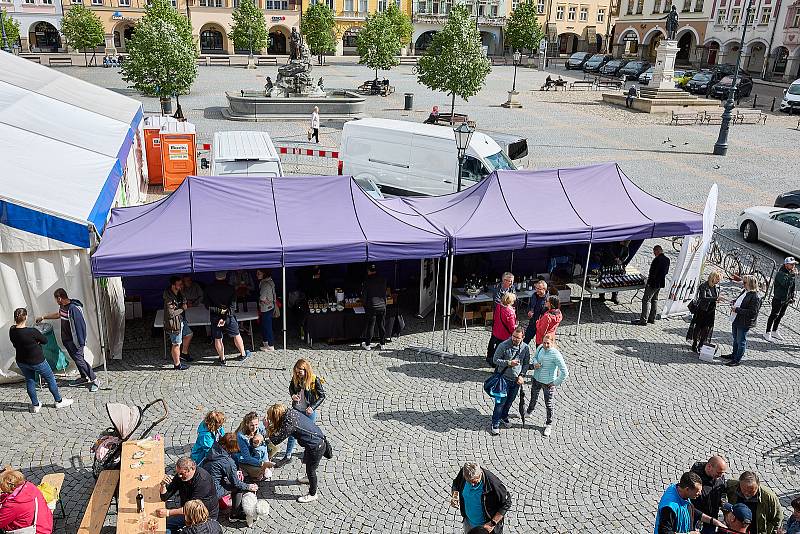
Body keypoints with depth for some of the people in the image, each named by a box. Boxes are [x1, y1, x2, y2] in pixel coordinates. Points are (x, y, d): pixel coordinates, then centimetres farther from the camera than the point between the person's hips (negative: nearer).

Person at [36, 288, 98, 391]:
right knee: (76, 359, 16)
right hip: (66, 340, 9)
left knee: (78, 359, -9)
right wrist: (43, 317, 38)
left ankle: (94, 380, -2)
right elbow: (58, 314, 29)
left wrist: (81, 343, -24)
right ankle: (84, 378, 28)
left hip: (74, 341, -9)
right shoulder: (62, 306, 5)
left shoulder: (73, 308, -25)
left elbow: (80, 326, -25)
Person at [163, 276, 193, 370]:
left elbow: (183, 303, 21)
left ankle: (184, 353, 43)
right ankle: (177, 364, 14)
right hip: (174, 323, -9)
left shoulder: (179, 294, 1)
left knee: (188, 334, 26)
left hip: (181, 320, 10)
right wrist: (182, 308, -20)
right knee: (176, 344, 2)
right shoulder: (169, 299, -27)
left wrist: (185, 305, -3)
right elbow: (171, 313, -30)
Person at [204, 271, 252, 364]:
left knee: (217, 339, 11)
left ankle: (222, 359, 18)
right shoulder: (230, 289, -10)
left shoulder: (209, 289, -5)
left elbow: (207, 304, -4)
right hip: (228, 316, -1)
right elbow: (232, 305, -15)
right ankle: (243, 354, 27)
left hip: (215, 317, 1)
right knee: (236, 335, 15)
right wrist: (225, 318, -17)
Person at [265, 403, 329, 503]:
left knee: (310, 469, 10)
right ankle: (310, 479, 59)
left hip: (316, 447, -9)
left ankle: (312, 494, 30)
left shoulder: (289, 424, -28)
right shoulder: (291, 412, -4)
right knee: (307, 462, 32)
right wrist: (272, 428, 5)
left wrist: (268, 429, -9)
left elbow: (276, 441, -20)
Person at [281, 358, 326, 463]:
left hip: (310, 411, -3)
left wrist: (312, 407, -22)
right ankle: (288, 455, 19)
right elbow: (291, 387, 11)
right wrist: (293, 395, -11)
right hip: (297, 409, 3)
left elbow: (322, 396, -13)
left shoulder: (315, 380, -20)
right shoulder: (295, 378, -8)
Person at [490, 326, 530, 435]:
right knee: (501, 401, -1)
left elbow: (526, 363, 8)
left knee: (510, 401, 18)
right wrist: (508, 363, -23)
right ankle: (495, 424, 11)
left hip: (517, 380, 4)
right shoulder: (503, 345, -16)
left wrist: (522, 375, -4)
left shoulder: (525, 348, -4)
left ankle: (504, 417, 40)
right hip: (504, 378, -4)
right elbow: (496, 360, -9)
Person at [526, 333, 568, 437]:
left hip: (548, 383, -6)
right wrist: (535, 363, -11)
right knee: (533, 398, 29)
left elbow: (565, 373, -24)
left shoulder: (556, 355, -27)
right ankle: (530, 410, 58)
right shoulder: (540, 347, -10)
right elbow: (534, 357, 11)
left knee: (548, 405, 9)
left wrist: (556, 383, -16)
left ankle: (549, 425, 30)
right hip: (536, 379, 6)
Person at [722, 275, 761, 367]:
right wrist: (733, 303, 1)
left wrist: (737, 310, -25)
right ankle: (734, 355, 41)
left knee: (741, 341, 5)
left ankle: (737, 360, 17)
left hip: (744, 323, -9)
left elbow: (752, 312, -27)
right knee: (735, 339, 24)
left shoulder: (755, 297, -23)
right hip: (736, 320, 9)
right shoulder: (744, 291, 5)